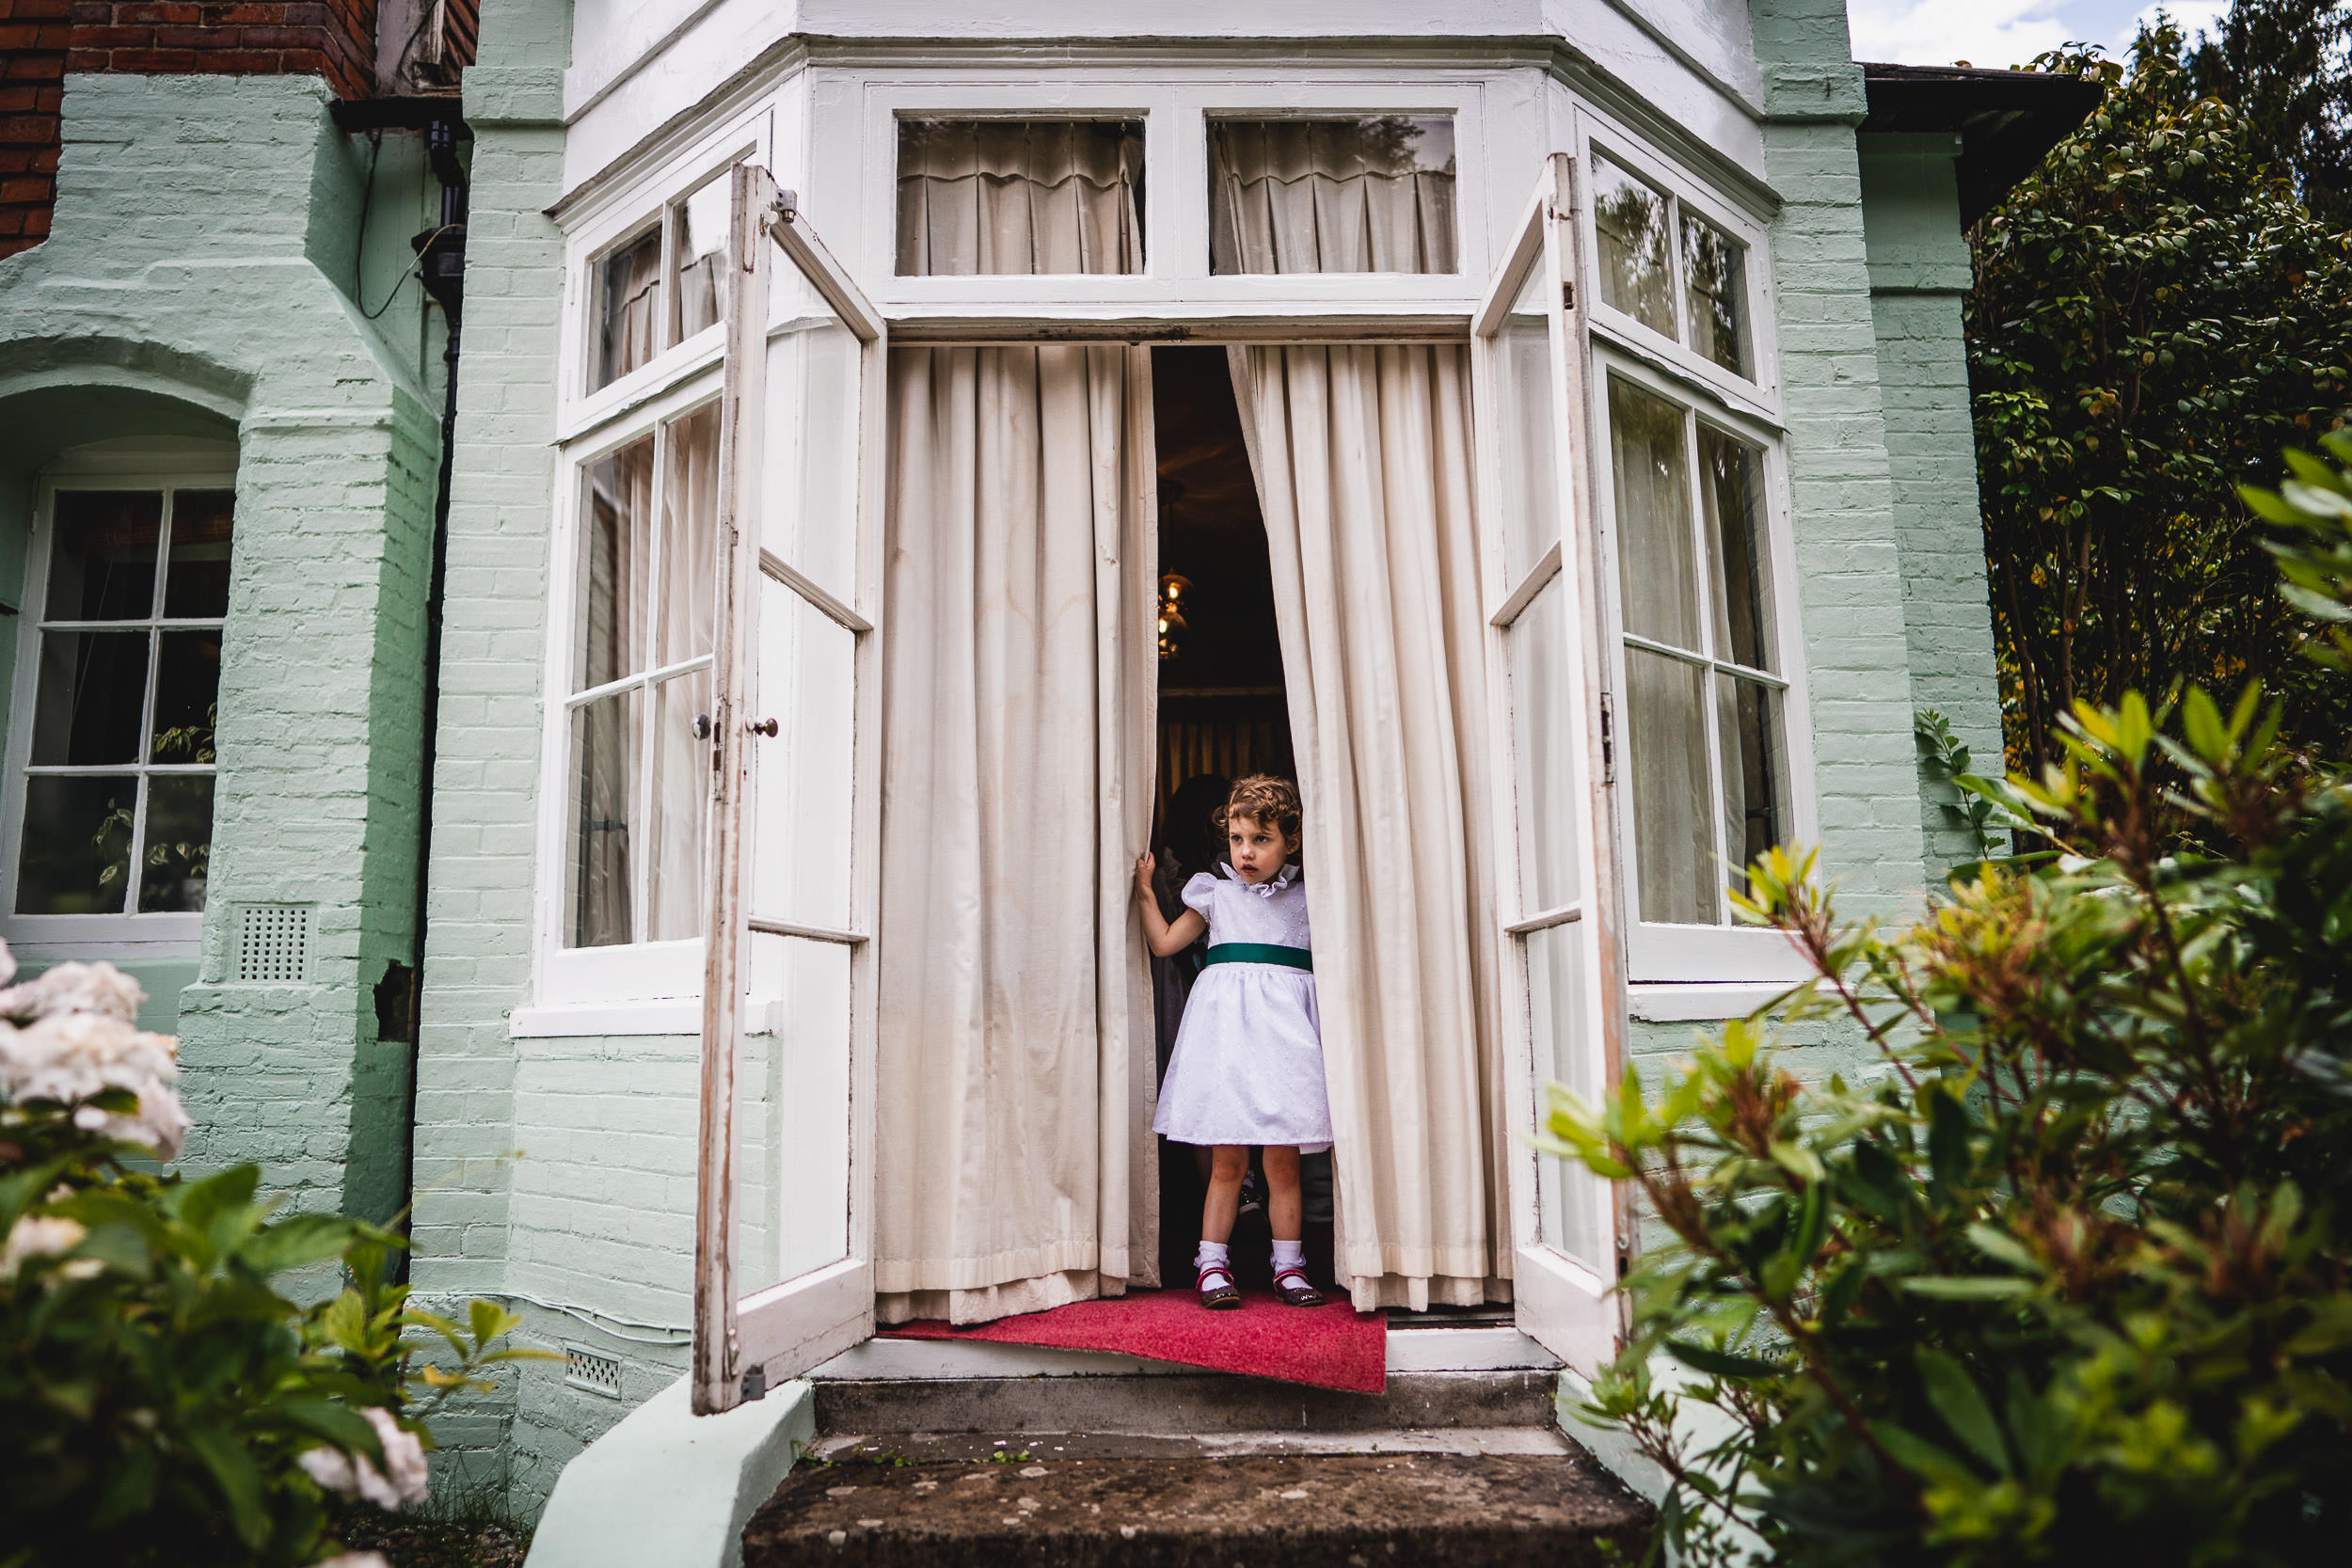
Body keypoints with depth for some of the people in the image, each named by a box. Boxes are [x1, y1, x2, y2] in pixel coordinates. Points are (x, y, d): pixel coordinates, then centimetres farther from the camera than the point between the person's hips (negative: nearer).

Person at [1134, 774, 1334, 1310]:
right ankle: (1212, 1263, 11)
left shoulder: (1306, 898, 10)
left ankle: (1289, 1266, 13)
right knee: (1226, 1161, 1)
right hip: (1226, 1024, 0)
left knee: (1283, 1161, 2)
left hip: (1283, 1028, 0)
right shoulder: (1215, 895, 11)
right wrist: (1144, 889, 10)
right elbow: (1164, 942, 14)